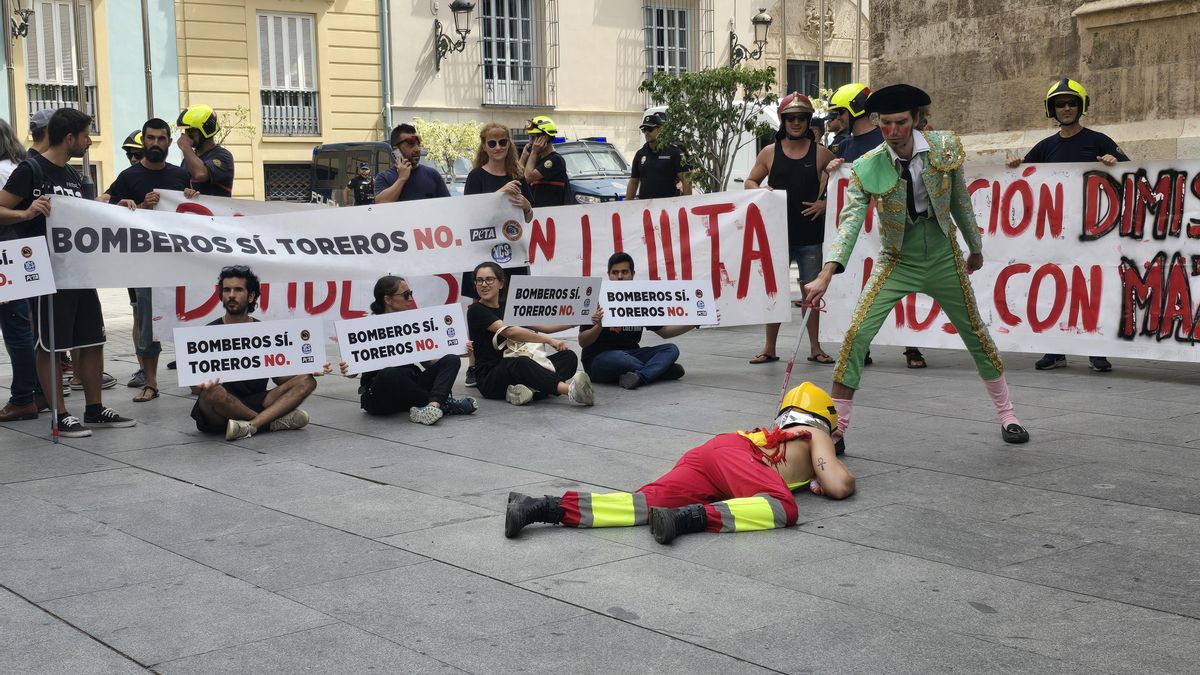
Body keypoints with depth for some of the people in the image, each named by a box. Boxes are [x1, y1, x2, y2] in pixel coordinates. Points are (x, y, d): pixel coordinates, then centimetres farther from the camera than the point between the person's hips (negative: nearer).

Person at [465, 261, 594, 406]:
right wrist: (548, 340, -19)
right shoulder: (476, 310, -4)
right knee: (520, 363, -39)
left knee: (568, 356, -11)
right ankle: (570, 389, -60)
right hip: (490, 380, -7)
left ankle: (530, 389, -42)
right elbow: (510, 331, -17)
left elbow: (543, 326, 15)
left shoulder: (507, 307, 17)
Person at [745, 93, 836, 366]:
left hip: (810, 233, -1)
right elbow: (750, 181, 14)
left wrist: (825, 203, -8)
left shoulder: (821, 153, 2)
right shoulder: (770, 153, 5)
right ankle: (769, 348, 13)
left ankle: (815, 347, 14)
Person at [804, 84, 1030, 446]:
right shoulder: (867, 168, -16)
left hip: (943, 257, 2)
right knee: (856, 334, -15)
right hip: (897, 261, -1)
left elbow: (960, 201, 4)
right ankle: (835, 427, -5)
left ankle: (1007, 415, 31)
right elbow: (850, 221, -24)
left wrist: (975, 247, 14)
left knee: (976, 333, 12)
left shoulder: (945, 147, -9)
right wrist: (826, 274, -37)